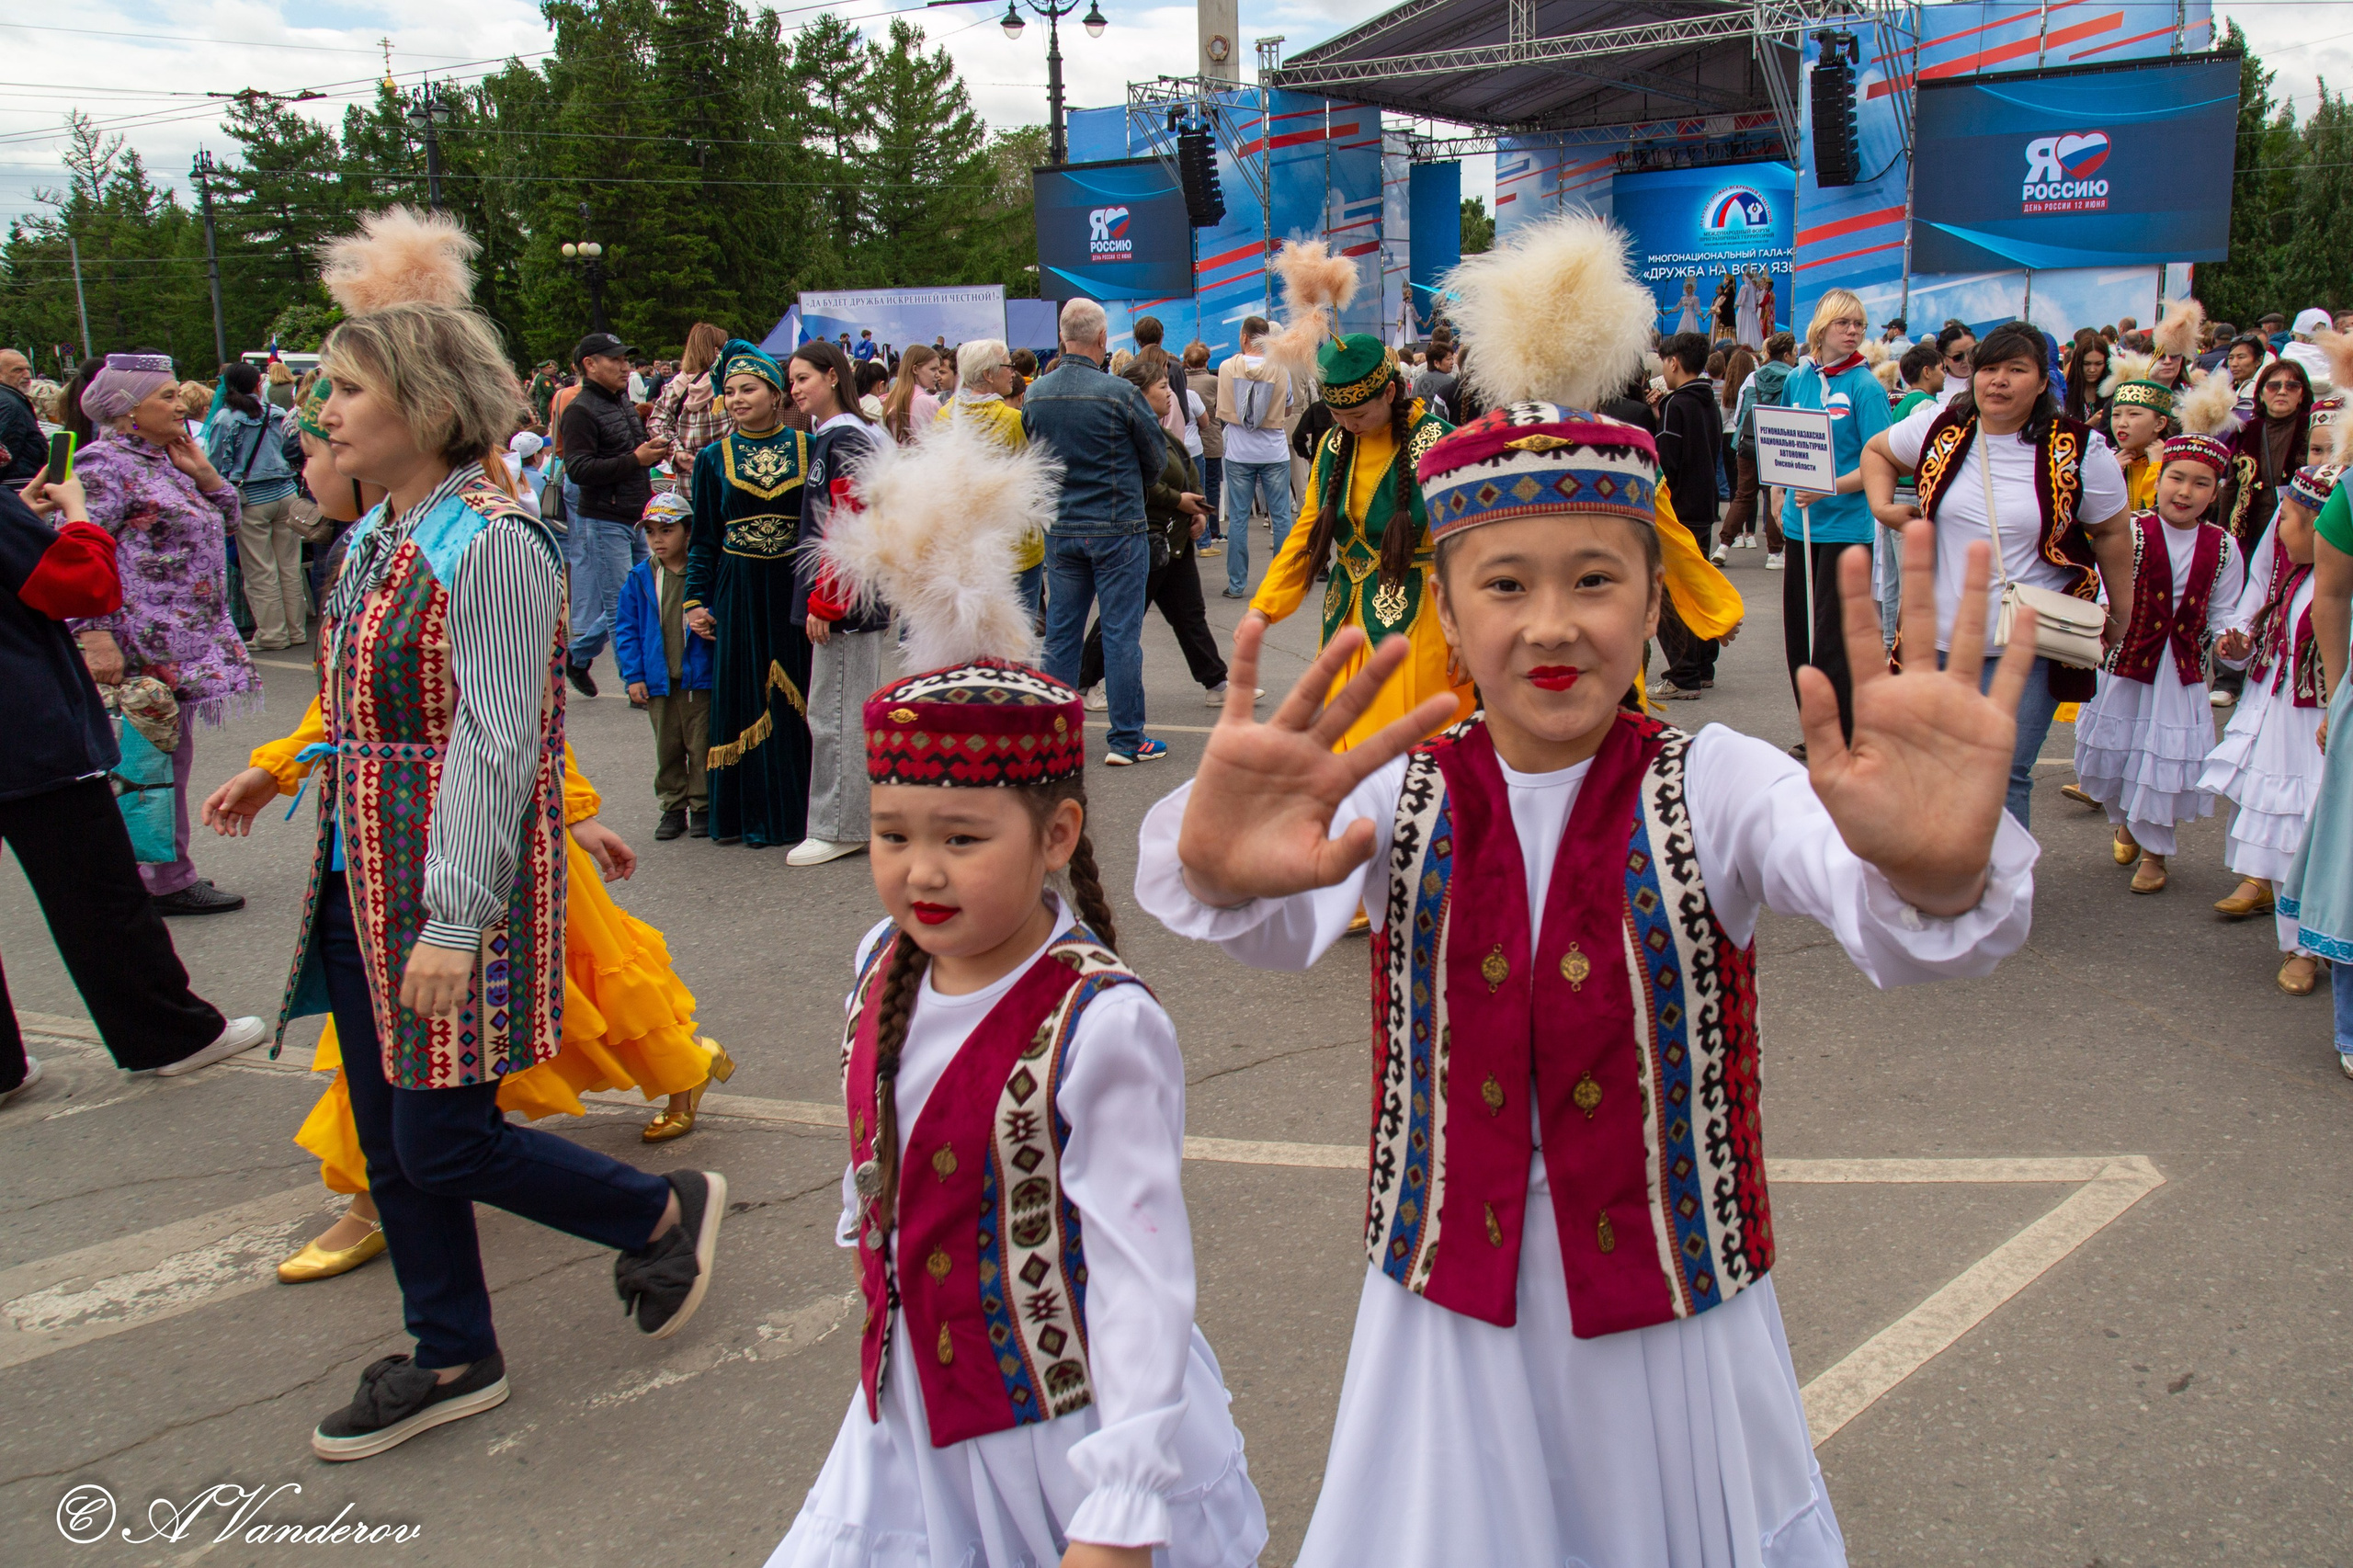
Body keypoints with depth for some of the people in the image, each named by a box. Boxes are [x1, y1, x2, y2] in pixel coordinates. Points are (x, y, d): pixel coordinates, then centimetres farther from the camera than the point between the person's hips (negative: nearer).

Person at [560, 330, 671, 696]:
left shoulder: (625, 402, 16)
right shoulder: (580, 411, -11)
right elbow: (578, 470, -21)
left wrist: (655, 452, 6)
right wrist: (635, 459, -23)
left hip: (636, 518, 9)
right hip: (604, 521, -9)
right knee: (622, 605, -3)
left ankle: (578, 655, 28)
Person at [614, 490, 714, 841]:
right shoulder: (640, 578, 3)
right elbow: (626, 628, 5)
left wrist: (711, 626, -20)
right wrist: (633, 675, -1)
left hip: (699, 677, -3)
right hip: (658, 681, 3)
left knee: (701, 745, 3)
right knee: (667, 747, 11)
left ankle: (702, 807, 15)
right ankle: (673, 808, 21)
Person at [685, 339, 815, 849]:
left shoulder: (807, 448, 2)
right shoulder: (714, 458, 6)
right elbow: (703, 538, 9)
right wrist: (696, 600, 2)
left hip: (794, 587, -1)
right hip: (739, 591, 1)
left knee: (797, 698, 2)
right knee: (746, 698, 4)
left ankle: (800, 808, 12)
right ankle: (755, 814, 12)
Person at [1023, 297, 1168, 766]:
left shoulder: (1034, 395, 0)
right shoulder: (1119, 394, -14)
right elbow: (1154, 459, -2)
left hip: (1059, 530, 5)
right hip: (1118, 529, -4)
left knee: (1060, 634, 12)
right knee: (1121, 634, 2)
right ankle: (1126, 740, 7)